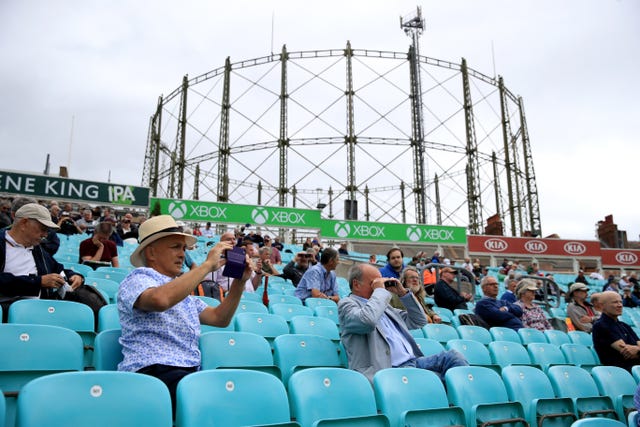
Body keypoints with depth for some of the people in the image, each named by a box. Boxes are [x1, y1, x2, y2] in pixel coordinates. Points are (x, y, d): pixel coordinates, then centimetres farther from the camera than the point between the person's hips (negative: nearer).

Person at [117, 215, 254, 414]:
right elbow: (160, 300, -24)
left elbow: (219, 319, 24)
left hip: (189, 373, 8)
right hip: (153, 372, -8)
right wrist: (207, 265, -17)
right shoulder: (138, 279, 1)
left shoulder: (182, 289, 28)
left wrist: (239, 282, 10)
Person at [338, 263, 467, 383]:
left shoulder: (381, 304, 27)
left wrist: (403, 293, 19)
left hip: (413, 361, 8)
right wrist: (380, 291, -6)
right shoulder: (346, 304, 5)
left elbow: (419, 321, 30)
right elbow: (367, 321, -21)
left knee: (452, 356, -15)